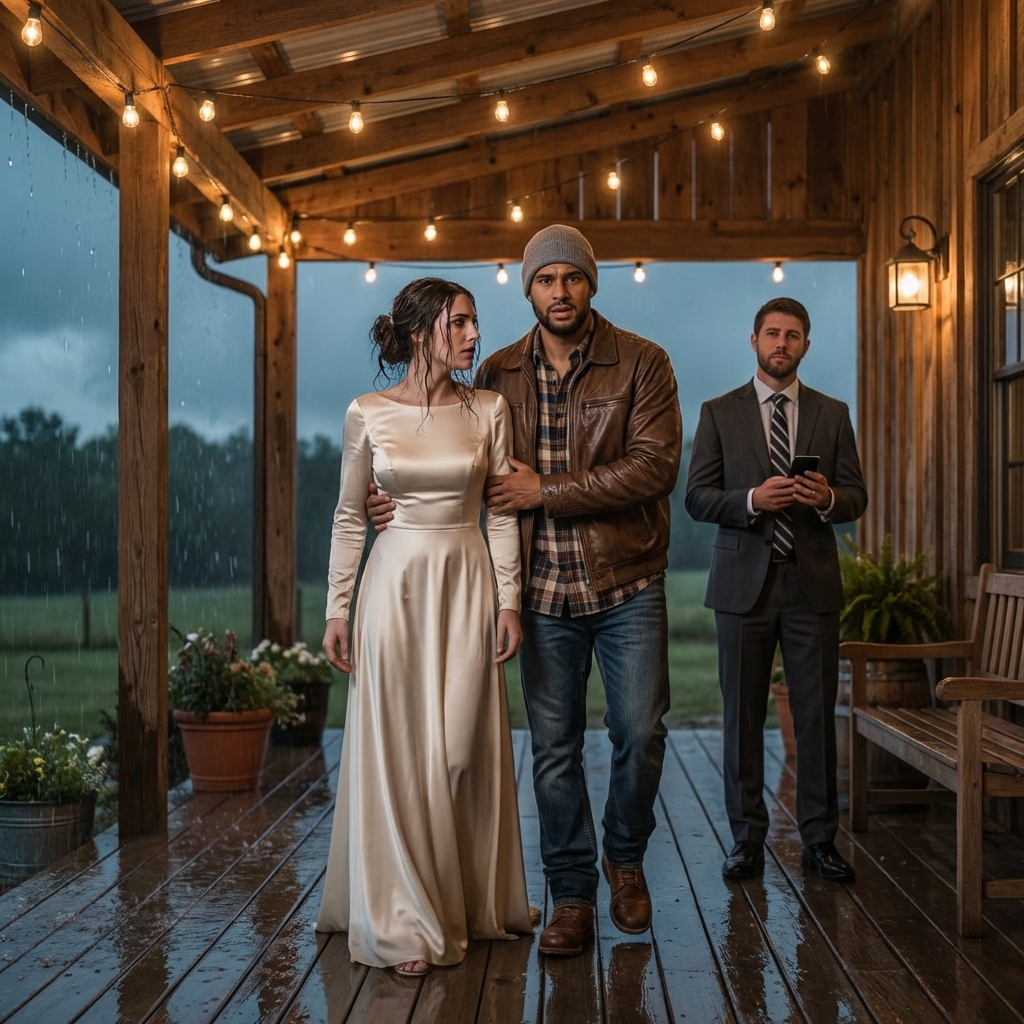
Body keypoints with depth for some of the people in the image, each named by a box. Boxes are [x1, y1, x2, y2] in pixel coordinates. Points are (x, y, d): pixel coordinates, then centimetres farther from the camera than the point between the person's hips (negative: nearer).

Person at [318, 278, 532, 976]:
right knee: (397, 750, 1)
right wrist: (337, 610, 1)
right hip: (395, 583, -1)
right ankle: (405, 922, 10)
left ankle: (473, 903, 22)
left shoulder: (488, 410, 2)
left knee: (462, 749, 5)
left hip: (468, 584, 1)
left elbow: (502, 512, 4)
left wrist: (509, 601, -2)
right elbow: (350, 517, 4)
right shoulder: (368, 414, -1)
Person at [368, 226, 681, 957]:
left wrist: (546, 492, -15)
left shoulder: (641, 363, -3)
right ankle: (572, 894, 19)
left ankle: (626, 857, 28)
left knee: (640, 733, 0)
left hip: (626, 582, -2)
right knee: (554, 746, 6)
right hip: (545, 588, 2)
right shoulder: (498, 375, 6)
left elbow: (655, 466, -14)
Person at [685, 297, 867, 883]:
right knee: (743, 715, 3)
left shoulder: (833, 415, 10)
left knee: (817, 714, 3)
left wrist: (828, 499, -14)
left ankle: (820, 839, 14)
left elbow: (857, 498, 9)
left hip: (813, 582, 1)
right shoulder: (720, 413, 6)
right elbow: (697, 498, 1)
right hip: (744, 582, -1)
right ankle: (748, 839, 13)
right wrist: (752, 499, -16)